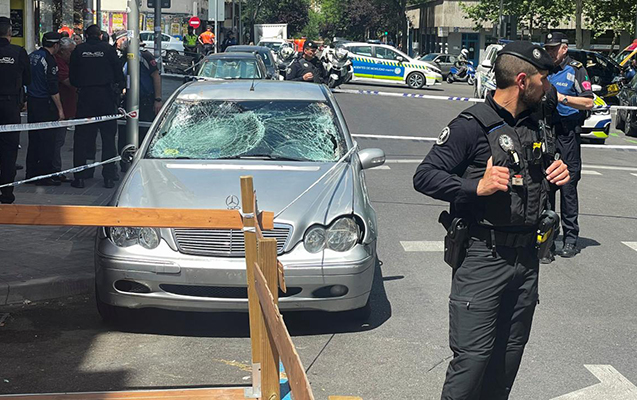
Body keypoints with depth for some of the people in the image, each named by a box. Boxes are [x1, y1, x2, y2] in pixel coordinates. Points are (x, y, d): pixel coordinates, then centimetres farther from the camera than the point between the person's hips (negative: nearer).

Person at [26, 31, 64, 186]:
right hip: (45, 104, -8)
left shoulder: (31, 56, 10)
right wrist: (60, 108, -14)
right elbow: (53, 87, -18)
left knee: (33, 138, 14)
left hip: (31, 102, 8)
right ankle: (45, 175, -3)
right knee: (47, 140, -4)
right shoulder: (49, 60, -15)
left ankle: (31, 172, 19)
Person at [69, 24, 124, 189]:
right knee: (108, 136, 6)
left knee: (82, 137, 6)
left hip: (85, 96, 1)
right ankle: (109, 176, 5)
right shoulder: (108, 49, 0)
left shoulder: (78, 50, 3)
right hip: (106, 96, -1)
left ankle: (79, 176, 4)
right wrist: (118, 90, 14)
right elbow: (118, 74, 1)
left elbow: (72, 77, 7)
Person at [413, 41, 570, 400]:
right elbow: (425, 176, -16)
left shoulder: (531, 125, 14)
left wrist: (554, 174, 7)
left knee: (510, 354, 13)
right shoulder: (473, 126, -11)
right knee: (473, 356, -8)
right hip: (482, 258, -8)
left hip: (526, 258, 8)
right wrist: (477, 187, -27)